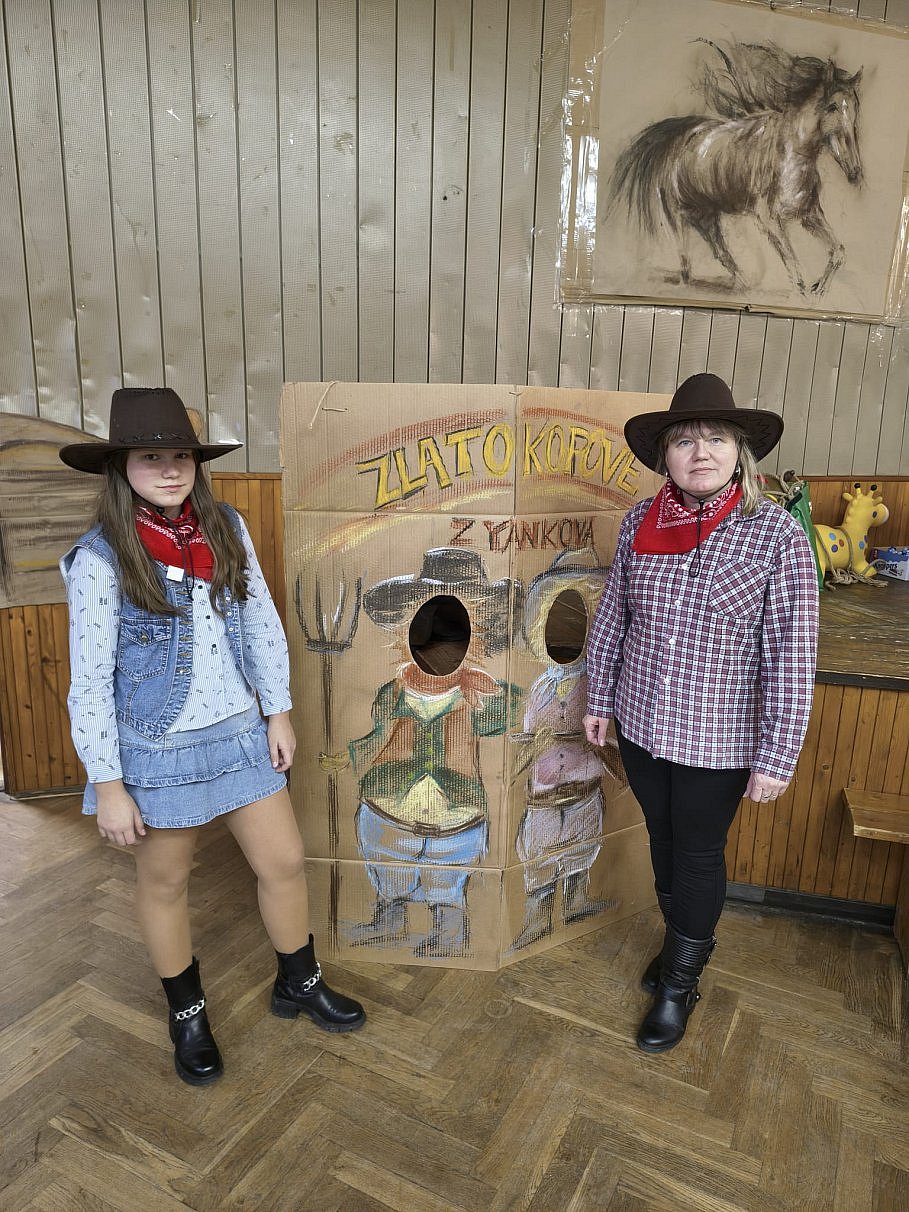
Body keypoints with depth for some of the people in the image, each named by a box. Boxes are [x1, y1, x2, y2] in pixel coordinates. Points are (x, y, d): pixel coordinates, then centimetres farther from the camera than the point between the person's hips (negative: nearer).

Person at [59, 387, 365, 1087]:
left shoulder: (227, 529, -2)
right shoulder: (100, 558, -15)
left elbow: (262, 626, 5)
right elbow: (90, 680, -12)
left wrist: (278, 712, 6)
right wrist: (107, 785, -11)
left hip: (239, 735, 4)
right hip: (157, 750, -3)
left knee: (285, 862, 12)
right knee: (165, 885, 16)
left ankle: (299, 985, 39)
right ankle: (187, 1014, 42)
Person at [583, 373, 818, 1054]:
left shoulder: (777, 535, -17)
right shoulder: (641, 521, -5)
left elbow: (791, 657, -14)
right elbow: (613, 615, 5)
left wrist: (777, 758, -13)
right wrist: (600, 699, 8)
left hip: (718, 741, -4)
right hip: (642, 725, 4)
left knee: (699, 854, 14)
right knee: (664, 840, 22)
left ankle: (679, 983, 38)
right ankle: (688, 940, 50)